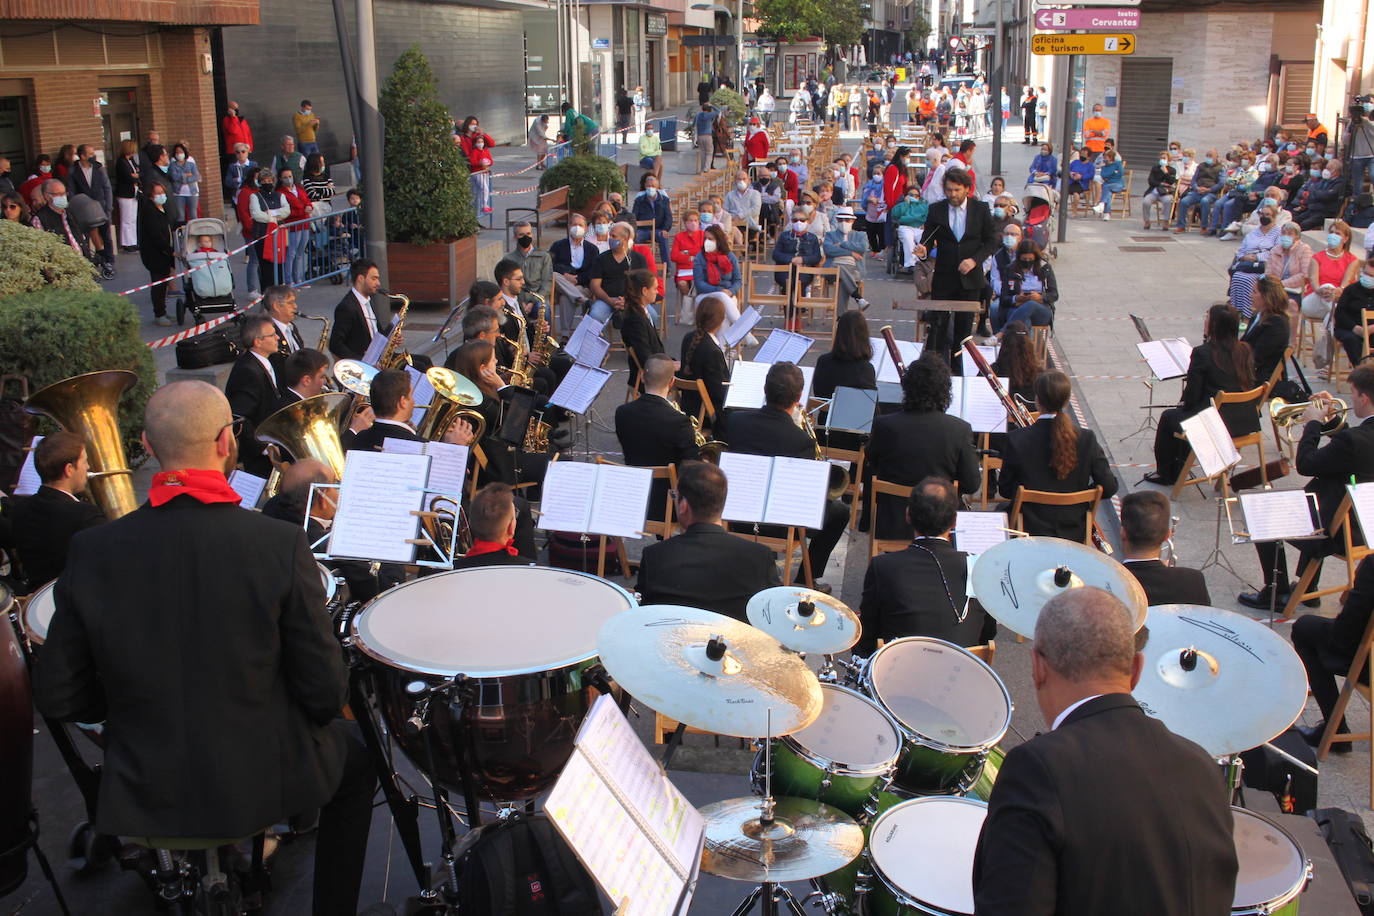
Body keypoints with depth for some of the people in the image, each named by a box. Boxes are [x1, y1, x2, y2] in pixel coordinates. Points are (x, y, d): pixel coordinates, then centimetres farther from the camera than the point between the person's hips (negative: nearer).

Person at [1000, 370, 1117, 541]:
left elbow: (1005, 490, -7)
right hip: (1075, 533, 3)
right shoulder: (1086, 439, -15)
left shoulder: (1017, 440, -18)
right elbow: (1109, 487, -9)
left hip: (1031, 532, -2)